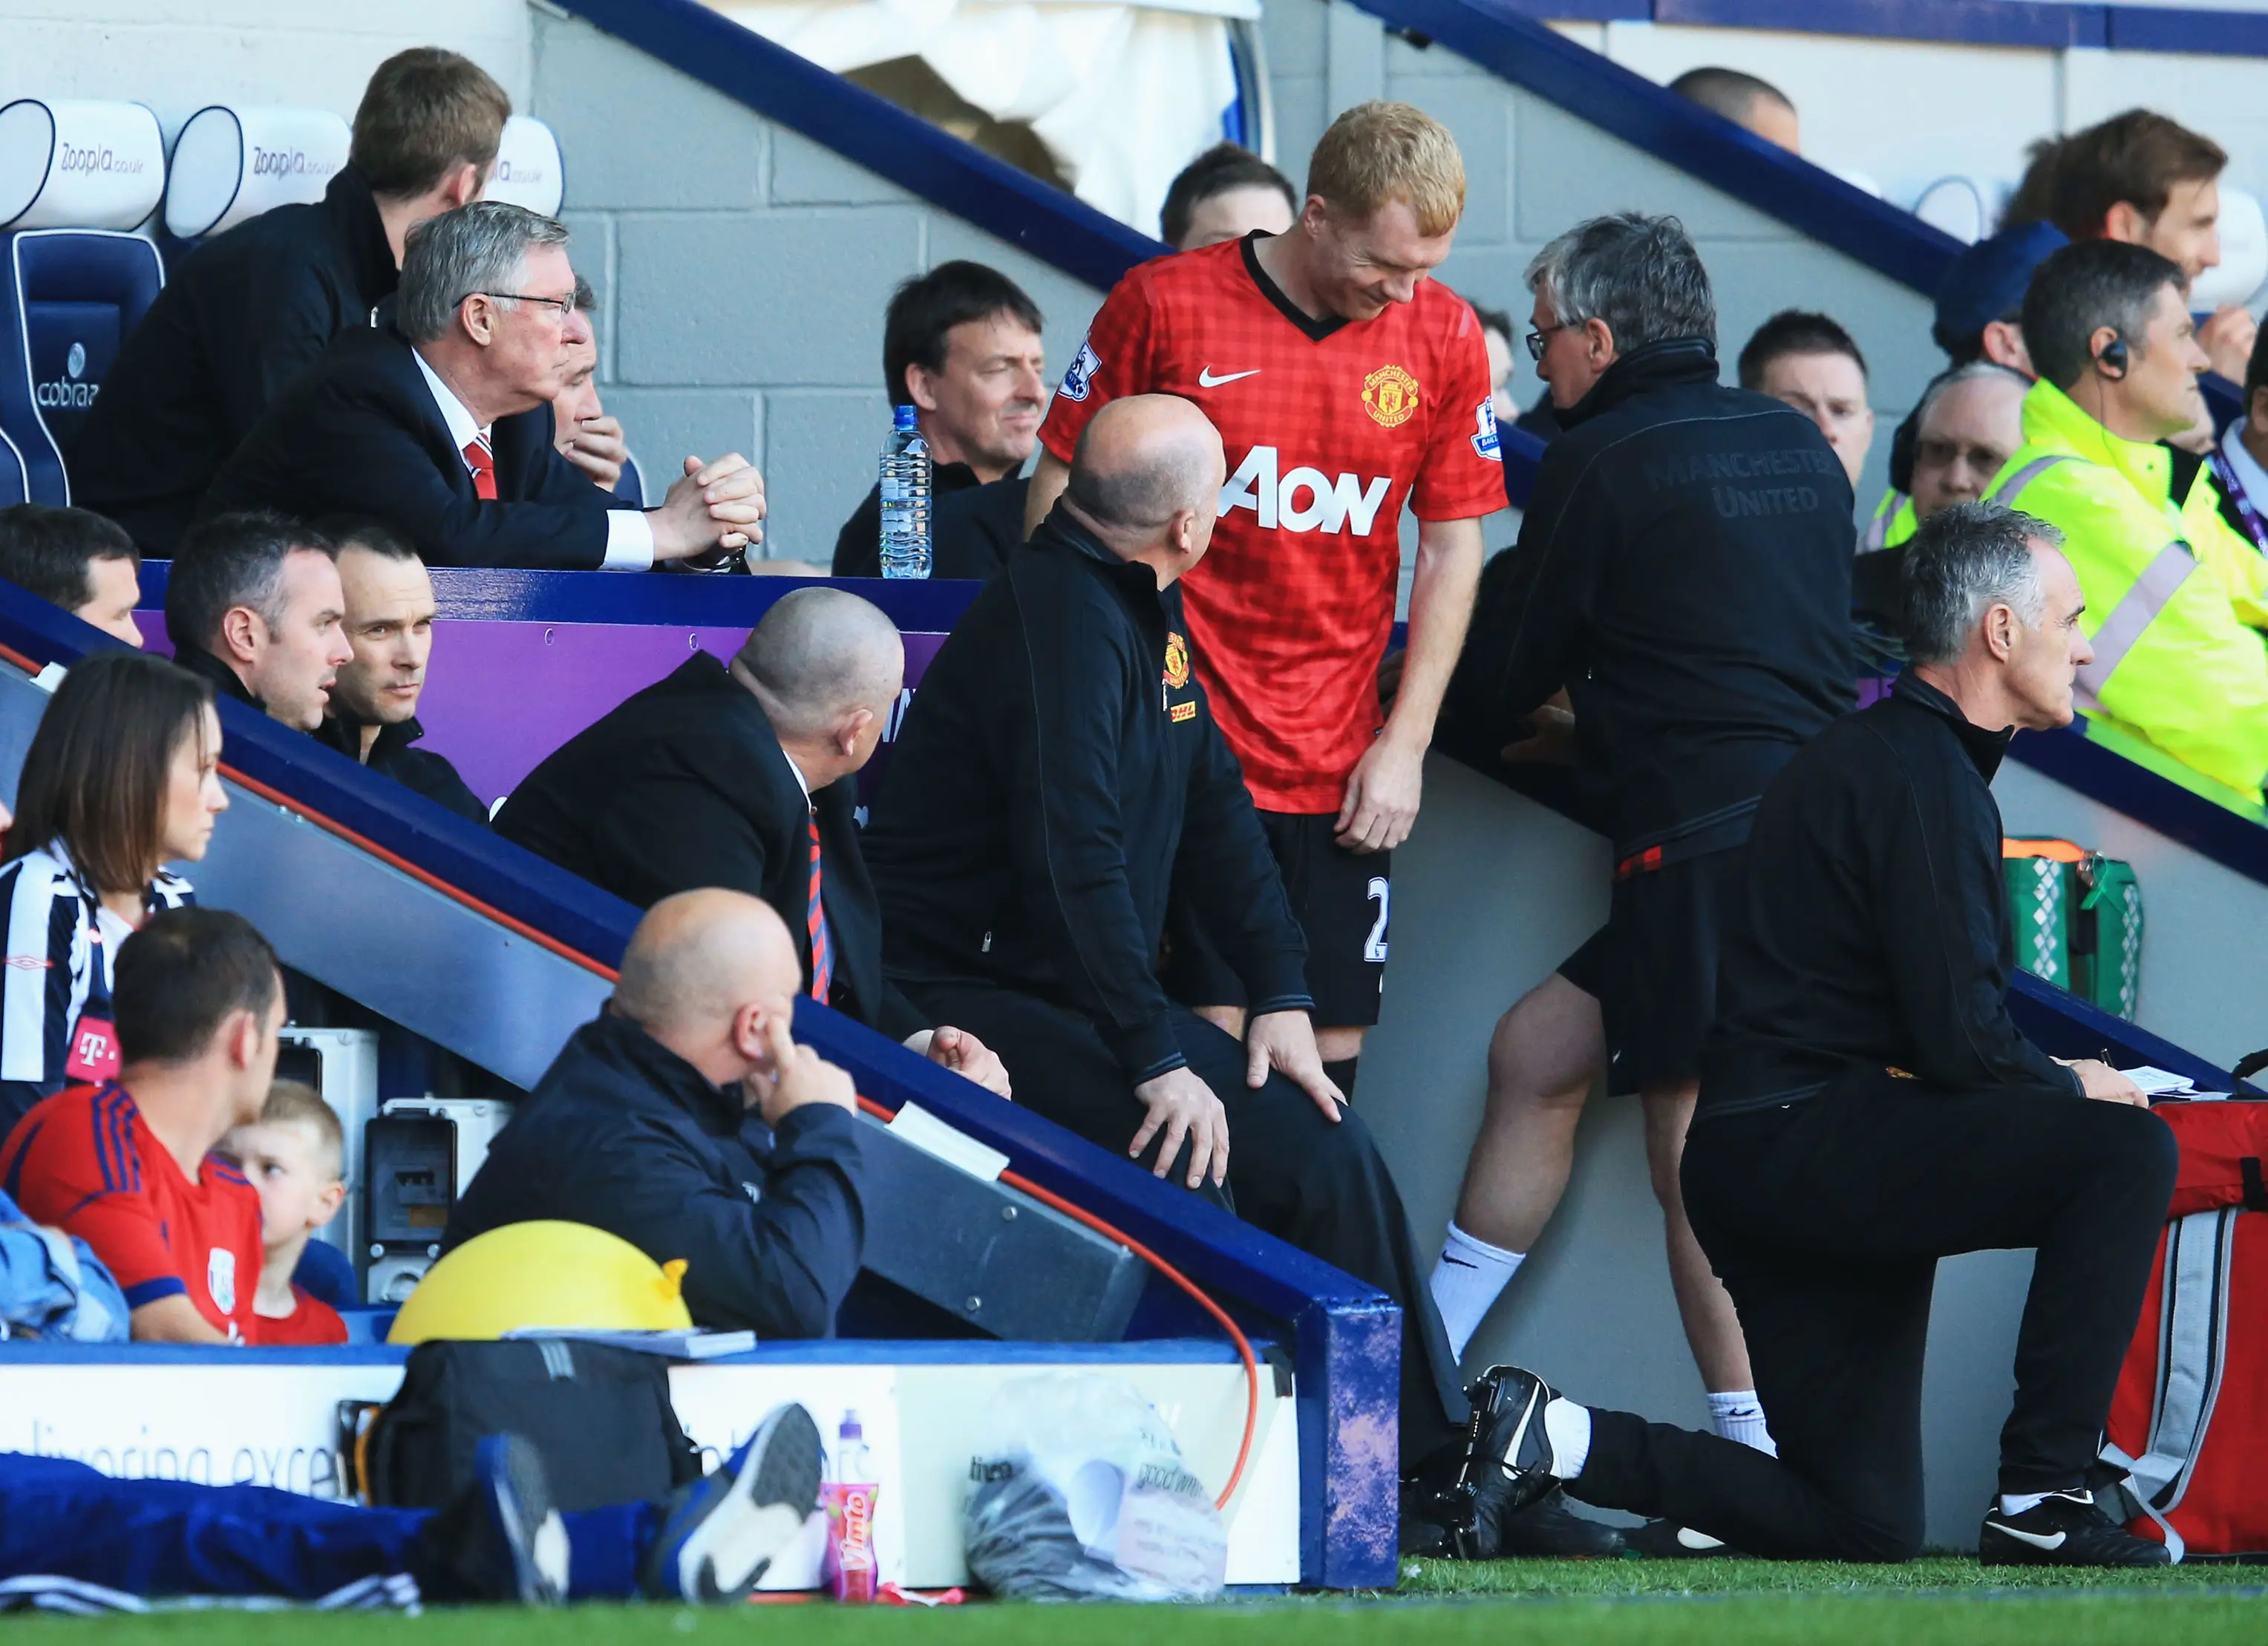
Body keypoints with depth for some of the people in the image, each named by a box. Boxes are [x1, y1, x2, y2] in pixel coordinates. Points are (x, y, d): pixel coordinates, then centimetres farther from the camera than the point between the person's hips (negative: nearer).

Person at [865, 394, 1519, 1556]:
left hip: (1083, 994, 10)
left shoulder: (1143, 611, 11)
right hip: (971, 1000, -10)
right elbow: (1075, 860, -28)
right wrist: (1157, 1059, -29)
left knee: (1315, 1144, 4)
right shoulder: (1057, 620, -21)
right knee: (1181, 1165, -28)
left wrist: (1281, 994, 7)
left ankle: (1424, 1466, 10)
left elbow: (1215, 803, 17)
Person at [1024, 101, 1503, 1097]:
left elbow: (1452, 547, 9)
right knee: (1216, 1037, -9)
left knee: (1331, 1053, -1)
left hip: (1344, 774, 3)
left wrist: (1405, 743, 3)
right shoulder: (1164, 305, -4)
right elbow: (1060, 489, 3)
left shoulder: (1442, 334, 4)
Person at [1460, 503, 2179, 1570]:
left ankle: (1550, 1439, 5)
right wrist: (2074, 1087, 0)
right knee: (2123, 1149, -20)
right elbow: (1960, 1042, -18)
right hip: (1799, 1147, -10)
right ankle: (2044, 1496, -18)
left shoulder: (1879, 753, 21)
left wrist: (2044, 1080, 8)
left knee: (1866, 1526, 6)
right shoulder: (1923, 776, -12)